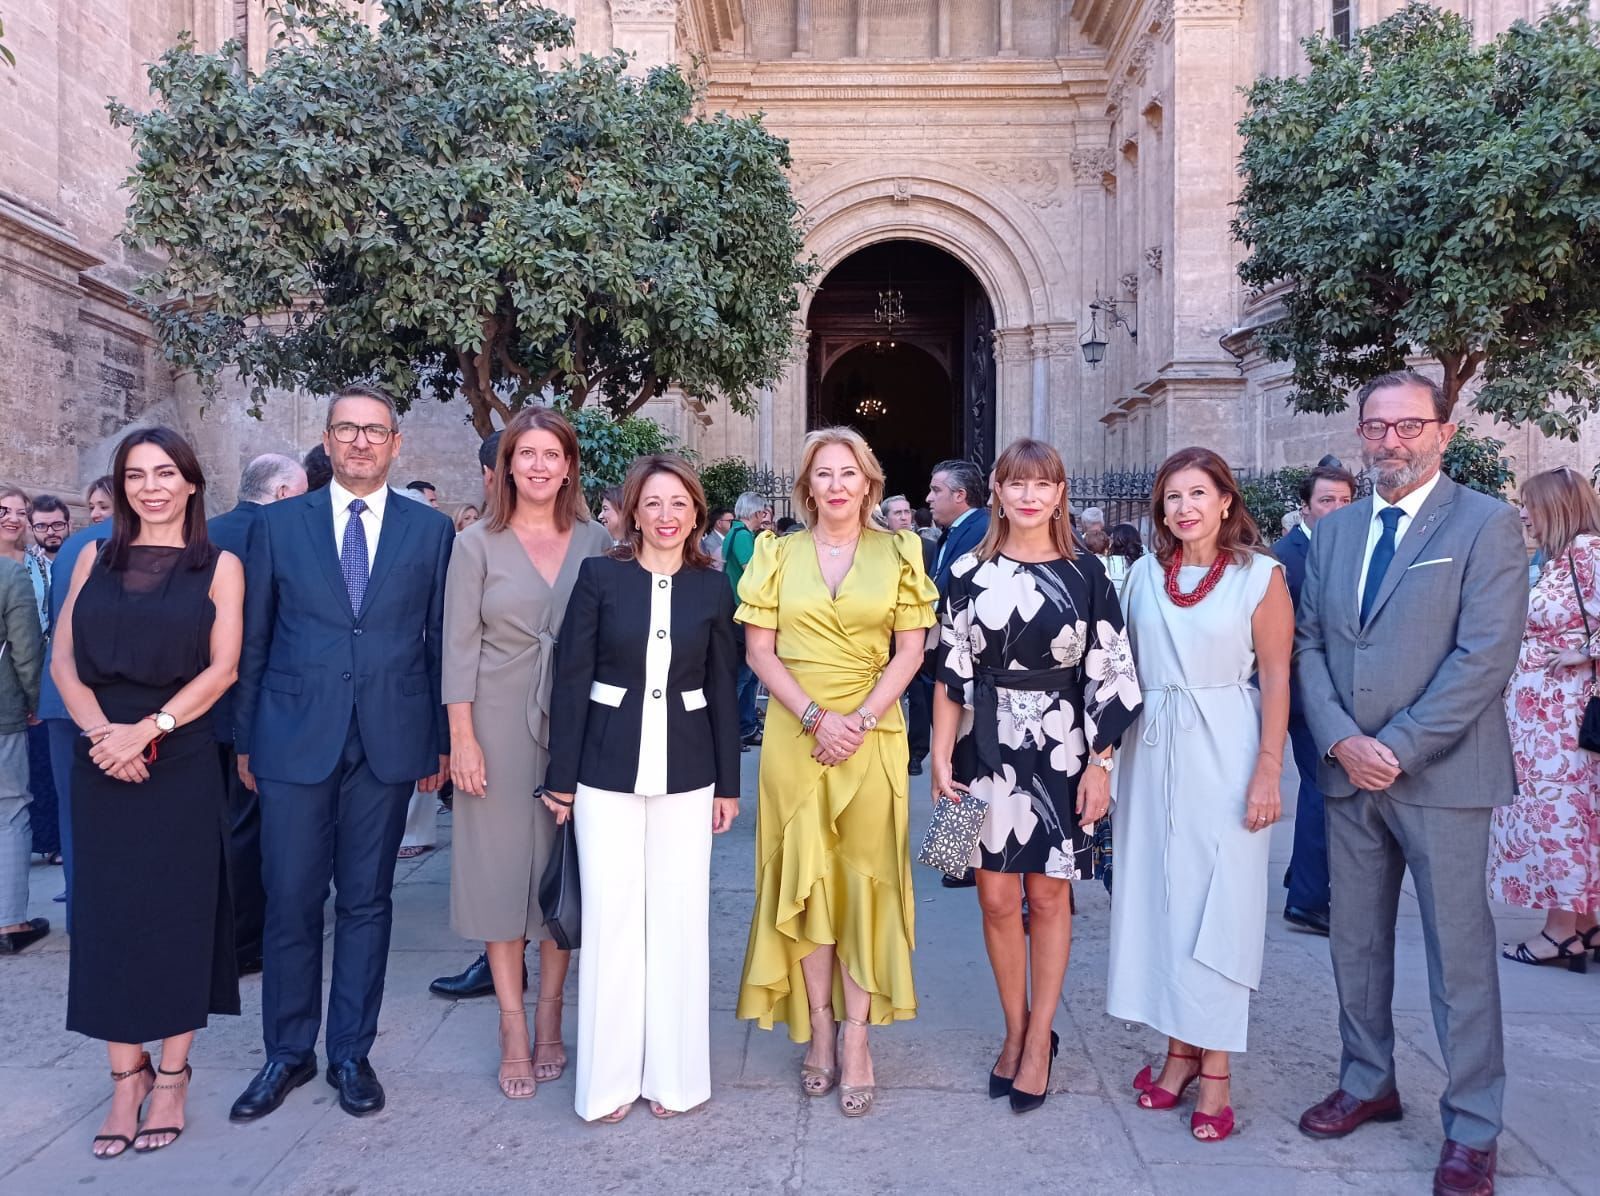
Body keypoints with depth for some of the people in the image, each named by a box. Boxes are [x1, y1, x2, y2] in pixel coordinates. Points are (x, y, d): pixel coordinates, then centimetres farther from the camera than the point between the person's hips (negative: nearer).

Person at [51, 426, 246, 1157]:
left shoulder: (219, 566, 2)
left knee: (177, 911, 4)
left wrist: (147, 730, -17)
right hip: (101, 763, 3)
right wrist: (98, 730, -12)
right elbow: (63, 661, 4)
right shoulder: (95, 559, 10)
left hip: (181, 764, -3)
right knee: (107, 912, 6)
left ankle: (172, 1078, 17)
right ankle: (125, 1078, 19)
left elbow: (222, 667, -6)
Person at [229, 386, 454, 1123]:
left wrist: (442, 740, 4)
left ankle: (351, 1053, 24)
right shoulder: (279, 524, 5)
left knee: (366, 902, 10)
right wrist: (245, 739, 7)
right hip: (294, 738, 0)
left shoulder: (431, 531, 4)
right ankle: (288, 1053, 25)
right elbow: (254, 640, 7)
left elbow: (442, 642, 5)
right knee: (290, 902, 6)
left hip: (389, 742, 0)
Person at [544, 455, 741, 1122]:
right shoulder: (600, 577, -1)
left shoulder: (712, 589, 4)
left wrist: (728, 783, 7)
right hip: (608, 767, -1)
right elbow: (571, 678, -1)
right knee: (611, 915, 2)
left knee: (678, 916, 6)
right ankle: (611, 1076, 17)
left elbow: (723, 689, 8)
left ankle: (674, 1072, 21)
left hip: (685, 772, 2)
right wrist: (561, 777, -3)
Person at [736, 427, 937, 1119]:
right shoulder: (777, 554, 5)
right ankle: (820, 1029, 18)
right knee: (802, 878, 5)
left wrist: (862, 719, -12)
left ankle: (856, 1041, 10)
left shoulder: (897, 553, 4)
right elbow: (760, 651, 1)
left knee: (865, 878, 2)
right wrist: (814, 717, -11)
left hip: (873, 736, -1)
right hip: (795, 735, 1)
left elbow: (910, 650, 1)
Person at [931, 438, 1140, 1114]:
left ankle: (1039, 1041, 22)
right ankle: (1016, 1030, 26)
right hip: (987, 749, 1)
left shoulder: (1086, 575, 0)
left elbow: (1109, 676, 0)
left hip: (1060, 751, -1)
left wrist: (1099, 765, -4)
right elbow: (950, 672, 2)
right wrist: (942, 757, -2)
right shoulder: (969, 572, 2)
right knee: (996, 898, 6)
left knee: (1048, 896, 7)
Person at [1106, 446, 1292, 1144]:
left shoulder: (1261, 574, -2)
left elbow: (1275, 678, -6)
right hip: (1152, 752, 4)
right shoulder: (1144, 574, 8)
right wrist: (1108, 757, 4)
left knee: (1219, 902, 1)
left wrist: (1268, 771, -12)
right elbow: (1126, 668, 10)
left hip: (1223, 753, -4)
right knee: (1158, 896, 8)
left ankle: (1215, 1070, 11)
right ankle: (1179, 1050, 22)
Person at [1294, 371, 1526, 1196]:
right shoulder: (1334, 530, 10)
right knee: (1355, 941, 14)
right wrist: (1340, 741, -7)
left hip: (1440, 774, -5)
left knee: (1458, 952, 4)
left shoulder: (1486, 524, -6)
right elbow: (1308, 643, 7)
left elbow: (1485, 655, -14)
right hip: (1347, 771, 5)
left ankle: (1472, 1128, 19)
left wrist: (1397, 748, -15)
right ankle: (1367, 1083, 32)